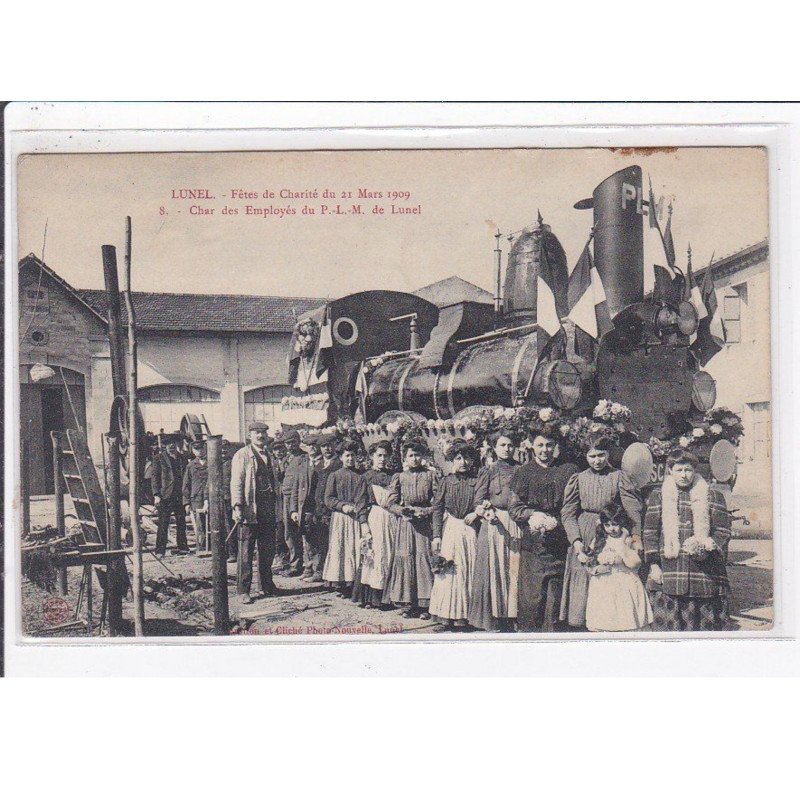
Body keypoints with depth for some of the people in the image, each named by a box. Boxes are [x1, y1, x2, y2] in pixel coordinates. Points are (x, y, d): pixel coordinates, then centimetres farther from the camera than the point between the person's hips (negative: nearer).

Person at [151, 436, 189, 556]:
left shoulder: (182, 458, 16)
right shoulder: (159, 459, 3)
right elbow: (155, 477, -1)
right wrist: (156, 495, -10)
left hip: (180, 496, 4)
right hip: (165, 496, -4)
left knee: (181, 523, 7)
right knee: (163, 524, -4)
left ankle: (182, 547, 15)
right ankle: (160, 550, 0)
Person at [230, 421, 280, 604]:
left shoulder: (269, 457, 17)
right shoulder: (241, 456, -3)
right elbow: (236, 483, -9)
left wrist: (276, 504, 17)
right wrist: (237, 506, -19)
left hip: (268, 510, 6)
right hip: (250, 510, -6)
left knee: (268, 549, 12)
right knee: (246, 551, -3)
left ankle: (267, 585, 24)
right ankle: (244, 590, 2)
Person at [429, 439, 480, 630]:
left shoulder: (477, 482, 1)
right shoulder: (446, 482, 2)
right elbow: (437, 509, 1)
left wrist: (477, 513, -13)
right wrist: (436, 536, -6)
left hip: (470, 531, 0)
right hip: (449, 530, 0)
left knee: (468, 573, 1)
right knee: (448, 573, -1)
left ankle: (463, 616, 5)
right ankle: (448, 616, 3)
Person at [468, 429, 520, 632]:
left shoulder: (520, 470, 12)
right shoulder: (488, 470, 6)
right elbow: (478, 502, 1)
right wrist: (486, 511, -19)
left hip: (516, 525, 2)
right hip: (494, 524, -2)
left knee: (514, 569, 1)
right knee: (493, 569, -2)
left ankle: (511, 617, 7)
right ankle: (492, 619, 4)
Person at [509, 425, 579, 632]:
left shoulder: (568, 470, 9)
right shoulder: (524, 472, 9)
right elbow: (514, 508, 7)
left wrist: (555, 522, -8)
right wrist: (533, 515, -10)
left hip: (560, 543, 0)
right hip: (532, 543, 0)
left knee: (556, 594, 0)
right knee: (531, 594, -3)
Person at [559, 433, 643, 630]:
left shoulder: (618, 477, 4)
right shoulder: (578, 479, 8)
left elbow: (633, 508, -5)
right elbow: (568, 513, 4)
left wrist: (636, 536, -18)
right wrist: (575, 540, -9)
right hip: (584, 542, 1)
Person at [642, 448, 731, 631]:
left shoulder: (712, 495, 9)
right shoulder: (658, 495, 10)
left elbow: (723, 531, 6)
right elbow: (650, 532, 8)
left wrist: (709, 548, -12)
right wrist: (654, 564, 1)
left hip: (704, 573, 0)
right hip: (669, 574, 0)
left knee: (705, 623, 0)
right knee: (668, 624, -1)